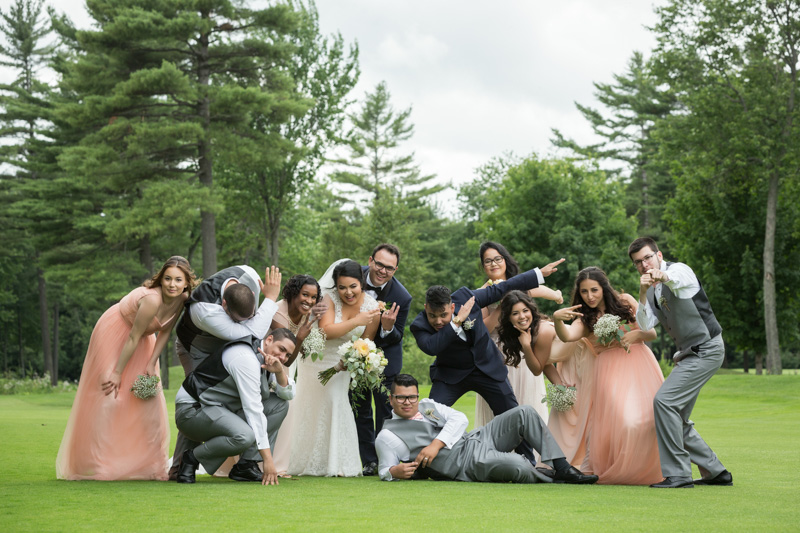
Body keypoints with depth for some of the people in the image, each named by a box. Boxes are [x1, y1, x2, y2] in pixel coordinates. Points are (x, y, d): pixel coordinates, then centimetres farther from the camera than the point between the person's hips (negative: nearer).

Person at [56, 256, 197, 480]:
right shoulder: (152, 299, -37)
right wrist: (118, 373, -21)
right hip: (114, 332, -7)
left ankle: (146, 465, 10)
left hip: (142, 338, 7)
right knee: (110, 396, -10)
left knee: (147, 399, 4)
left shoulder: (182, 299, -16)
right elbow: (133, 338, -29)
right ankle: (98, 465, -6)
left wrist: (152, 364, -9)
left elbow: (165, 332, -4)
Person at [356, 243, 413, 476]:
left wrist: (388, 328, -37)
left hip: (385, 357, -3)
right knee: (360, 409, 8)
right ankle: (368, 461, 17)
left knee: (385, 410, 4)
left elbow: (396, 338, -15)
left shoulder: (401, 298, -24)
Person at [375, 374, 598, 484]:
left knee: (524, 413, -6)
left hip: (475, 439, 8)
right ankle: (555, 480, -2)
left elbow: (460, 419, 3)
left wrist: (437, 444, -14)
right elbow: (385, 471, 0)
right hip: (467, 463, -7)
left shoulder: (427, 406, 15)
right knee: (517, 466, -34)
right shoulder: (387, 436, -1)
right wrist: (395, 471, -26)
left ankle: (562, 468, -6)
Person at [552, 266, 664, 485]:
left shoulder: (625, 302, 9)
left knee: (648, 419, -11)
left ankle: (643, 471, 7)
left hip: (639, 363, 1)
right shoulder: (585, 319, 6)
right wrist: (557, 319, -37)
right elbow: (567, 336, -17)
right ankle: (617, 472, 0)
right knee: (621, 421, -19)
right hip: (610, 371, -1)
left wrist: (635, 335, -13)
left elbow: (652, 333, 9)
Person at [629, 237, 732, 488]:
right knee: (677, 421, 11)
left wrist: (664, 276, -62)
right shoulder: (654, 290, 12)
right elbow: (646, 325, -2)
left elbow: (679, 278, -38)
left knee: (664, 400, -20)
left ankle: (677, 474, -17)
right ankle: (715, 472, 23)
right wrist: (643, 294, -17)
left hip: (706, 350, -9)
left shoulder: (679, 269, -12)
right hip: (689, 354, 9)